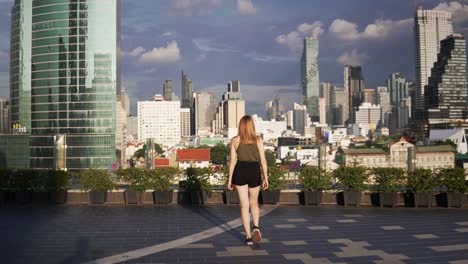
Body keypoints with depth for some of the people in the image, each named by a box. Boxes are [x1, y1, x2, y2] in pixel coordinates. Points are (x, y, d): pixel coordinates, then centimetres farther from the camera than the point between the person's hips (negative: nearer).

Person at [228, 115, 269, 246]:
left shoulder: (235, 140, -1)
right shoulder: (258, 140, 0)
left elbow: (232, 161, -2)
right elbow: (263, 160, -2)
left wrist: (230, 179, 4)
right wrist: (266, 178, 4)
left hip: (240, 172, 0)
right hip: (254, 172, 1)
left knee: (244, 205, 4)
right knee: (254, 203, 19)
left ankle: (248, 236, 4)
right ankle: (256, 227, -5)